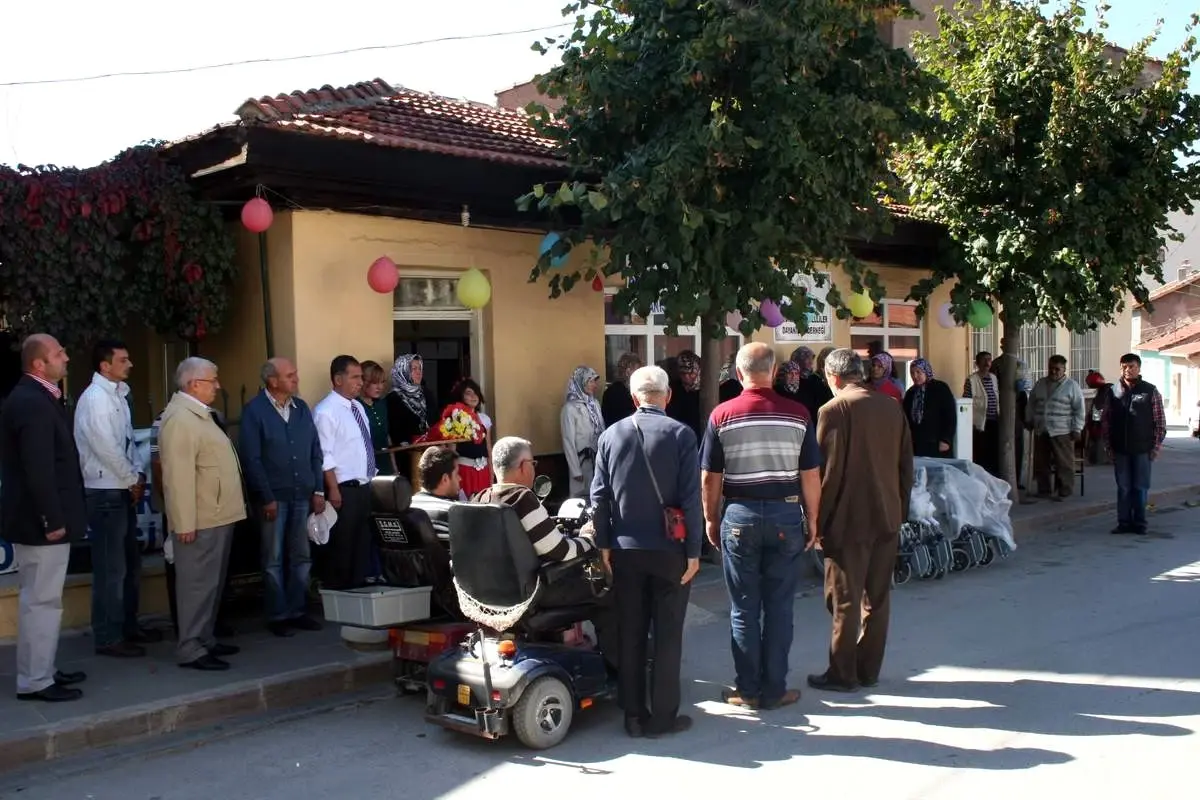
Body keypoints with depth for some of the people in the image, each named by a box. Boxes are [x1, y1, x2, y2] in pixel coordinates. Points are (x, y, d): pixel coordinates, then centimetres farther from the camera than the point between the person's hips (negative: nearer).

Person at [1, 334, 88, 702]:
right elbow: (38, 469, -25)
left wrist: (55, 516, 18)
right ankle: (34, 681, 6)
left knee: (42, 598, 18)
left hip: (42, 518, 11)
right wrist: (52, 520, -22)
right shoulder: (32, 403, -21)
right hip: (39, 521, -11)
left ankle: (42, 669, 29)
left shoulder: (36, 397, 12)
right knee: (42, 600, -3)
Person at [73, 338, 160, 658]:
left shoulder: (118, 395, 13)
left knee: (130, 563, 17)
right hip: (106, 492, -9)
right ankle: (108, 638, 4)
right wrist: (133, 481, -10)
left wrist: (138, 475, 3)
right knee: (111, 568, -4)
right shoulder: (94, 399, -16)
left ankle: (128, 625, 28)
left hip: (123, 490, 9)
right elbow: (107, 449, -21)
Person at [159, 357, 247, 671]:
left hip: (218, 516, 10)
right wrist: (185, 523, -24)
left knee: (211, 583, 17)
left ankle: (205, 639, 27)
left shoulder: (200, 414, 16)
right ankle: (191, 649, 2)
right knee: (198, 584, -4)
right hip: (199, 520, -10)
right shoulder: (180, 419, -17)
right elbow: (178, 476, -23)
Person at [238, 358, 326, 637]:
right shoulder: (254, 411, -8)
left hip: (302, 495, 5)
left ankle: (298, 611, 20)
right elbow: (251, 459, -11)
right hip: (273, 496, -5)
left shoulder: (301, 408, 9)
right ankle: (278, 616, 13)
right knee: (274, 559, 5)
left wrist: (318, 490, 6)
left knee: (301, 556, 10)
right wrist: (266, 498, -14)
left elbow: (315, 452, 11)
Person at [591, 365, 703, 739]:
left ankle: (634, 715, 18)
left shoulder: (610, 435, 0)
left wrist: (604, 544, 9)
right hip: (669, 549, -3)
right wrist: (693, 551, -5)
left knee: (630, 634, 10)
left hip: (624, 550, 3)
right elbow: (690, 498, -10)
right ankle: (663, 715, 13)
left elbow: (599, 496, 1)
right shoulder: (680, 434, -9)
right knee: (667, 634, 7)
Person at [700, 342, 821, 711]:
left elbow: (709, 477, -2)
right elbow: (811, 475, -2)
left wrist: (710, 519, 10)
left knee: (744, 609, 9)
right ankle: (774, 689, 15)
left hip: (740, 515, 0)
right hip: (786, 516, 0)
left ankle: (748, 689, 15)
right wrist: (812, 520, 9)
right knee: (779, 608, 8)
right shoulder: (798, 414, -4)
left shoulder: (721, 415, -4)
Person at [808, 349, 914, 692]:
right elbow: (906, 465, 11)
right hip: (887, 518, 6)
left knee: (845, 601, 2)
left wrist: (818, 522, -7)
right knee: (877, 597, 13)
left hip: (849, 521, -6)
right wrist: (900, 510, 19)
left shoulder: (835, 410, -12)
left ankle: (842, 674, 9)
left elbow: (827, 471, -14)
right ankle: (869, 670, 22)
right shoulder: (892, 408, 7)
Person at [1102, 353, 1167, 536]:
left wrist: (1156, 446, -5)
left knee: (1141, 488, 4)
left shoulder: (1150, 391, 0)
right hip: (1120, 450, 2)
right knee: (1123, 488, 7)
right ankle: (1124, 522, 14)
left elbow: (1160, 421, 0)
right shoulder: (1113, 392, 5)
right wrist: (1108, 446, 3)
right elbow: (1105, 421, 7)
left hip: (1142, 450, -2)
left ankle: (1139, 523, 12)